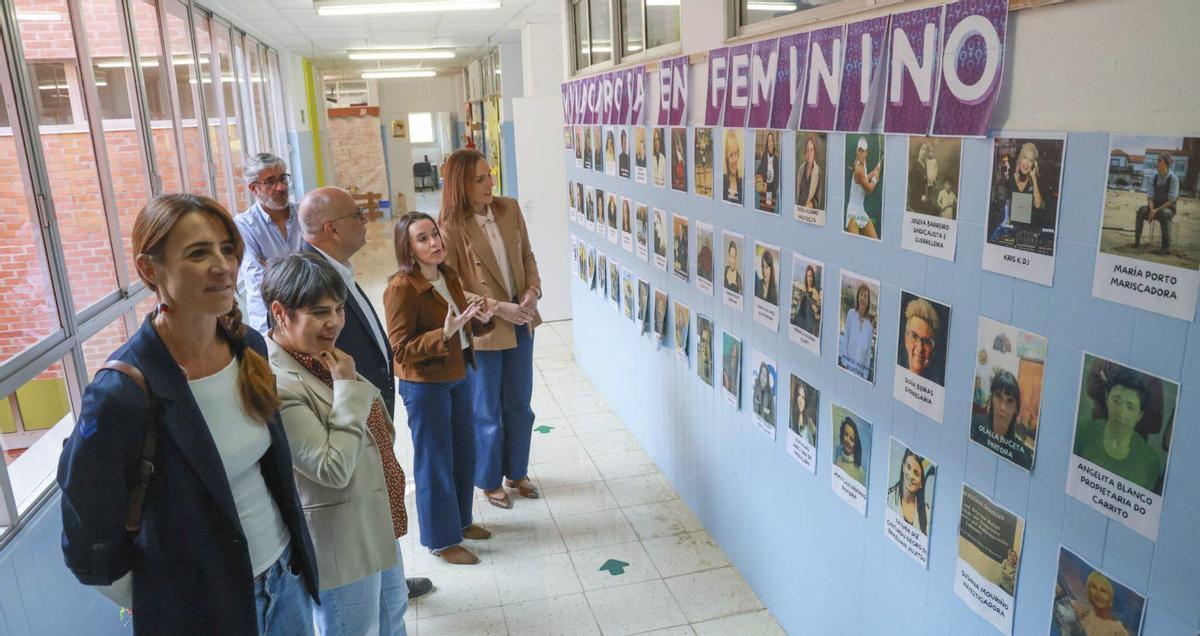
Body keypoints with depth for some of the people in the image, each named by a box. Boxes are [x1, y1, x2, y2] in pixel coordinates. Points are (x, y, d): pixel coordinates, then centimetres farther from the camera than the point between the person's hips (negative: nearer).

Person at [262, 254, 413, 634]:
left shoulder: (322, 358, 1)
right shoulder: (276, 385, -28)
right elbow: (333, 468, -30)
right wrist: (346, 387, -28)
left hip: (376, 525, 9)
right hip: (341, 546, -9)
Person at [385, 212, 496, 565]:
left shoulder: (449, 277, 4)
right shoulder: (401, 287, -20)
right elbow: (400, 349, -21)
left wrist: (481, 319, -5)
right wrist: (444, 334, -32)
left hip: (459, 377, 8)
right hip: (425, 386, -8)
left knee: (465, 453, 19)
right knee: (435, 462, 6)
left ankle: (461, 520, 40)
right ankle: (441, 539, 23)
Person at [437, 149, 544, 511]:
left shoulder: (509, 209, -2)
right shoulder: (451, 227, -17)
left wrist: (533, 291, -10)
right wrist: (499, 308, -21)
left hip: (520, 323, 5)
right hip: (481, 331, -5)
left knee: (519, 405, 19)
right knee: (486, 413, 13)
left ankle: (517, 472, 40)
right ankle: (489, 481, 34)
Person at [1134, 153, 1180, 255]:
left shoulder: (1173, 178, -11)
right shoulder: (1154, 178, 2)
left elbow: (1171, 200, -16)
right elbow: (1150, 197, -1)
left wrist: (1157, 210, -25)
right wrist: (1151, 210, -19)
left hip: (1168, 209, -4)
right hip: (1155, 208, 4)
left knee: (1164, 213, -38)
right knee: (1142, 209, -27)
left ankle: (1166, 247, -35)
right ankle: (1137, 241, -26)